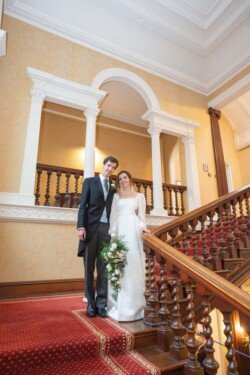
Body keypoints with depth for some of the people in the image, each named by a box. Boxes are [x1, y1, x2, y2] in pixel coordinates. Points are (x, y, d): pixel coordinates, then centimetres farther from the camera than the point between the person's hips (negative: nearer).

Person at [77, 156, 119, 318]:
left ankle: (101, 303, 13)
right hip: (91, 227, -2)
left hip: (107, 229, 3)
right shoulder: (90, 181, 8)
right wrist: (81, 226, -11)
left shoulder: (113, 187, 16)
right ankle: (91, 303, 17)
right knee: (89, 267, 5)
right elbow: (83, 205, 0)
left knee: (104, 267, 3)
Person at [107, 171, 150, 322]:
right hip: (118, 231, 2)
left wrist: (143, 227, -13)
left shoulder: (139, 196, 14)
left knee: (133, 266, -5)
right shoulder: (116, 196, 19)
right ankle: (119, 305, 11)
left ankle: (133, 306, 5)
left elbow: (141, 216, 7)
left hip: (133, 231, -2)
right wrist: (112, 233, 0)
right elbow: (113, 216, 11)